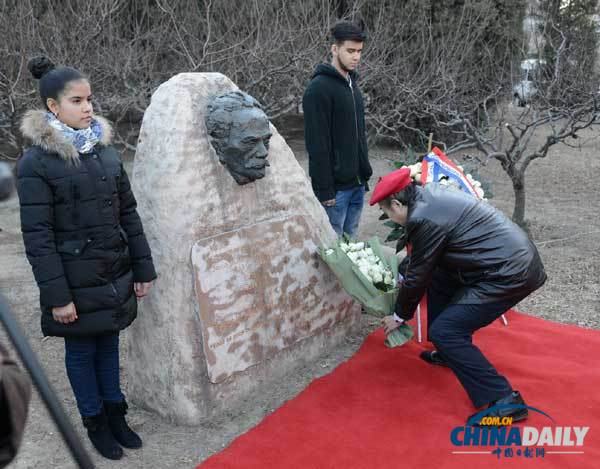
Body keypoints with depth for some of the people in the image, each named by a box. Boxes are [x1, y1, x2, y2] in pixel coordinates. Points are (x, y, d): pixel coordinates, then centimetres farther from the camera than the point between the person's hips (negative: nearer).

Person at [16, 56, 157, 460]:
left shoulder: (106, 149, 2)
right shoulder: (36, 162, -13)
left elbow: (128, 212, 7)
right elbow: (37, 236, -13)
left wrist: (143, 268, 6)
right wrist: (57, 296, -15)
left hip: (115, 274, 5)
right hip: (76, 279, -4)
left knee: (108, 345, 18)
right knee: (81, 351, 13)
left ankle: (116, 414, 36)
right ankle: (95, 423, 32)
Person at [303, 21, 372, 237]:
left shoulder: (352, 83, 13)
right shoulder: (319, 88, -14)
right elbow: (317, 144, -17)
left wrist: (365, 171, 18)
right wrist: (325, 190, -18)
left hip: (357, 183, 8)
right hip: (335, 186, -8)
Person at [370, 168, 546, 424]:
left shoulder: (423, 218, -17)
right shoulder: (429, 193, 10)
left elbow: (418, 276, -6)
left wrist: (400, 316, 9)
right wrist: (402, 272, 34)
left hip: (510, 274, -10)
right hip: (515, 257, 10)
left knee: (443, 332, -7)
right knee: (439, 278, 21)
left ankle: (504, 400, -3)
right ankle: (451, 351, 31)